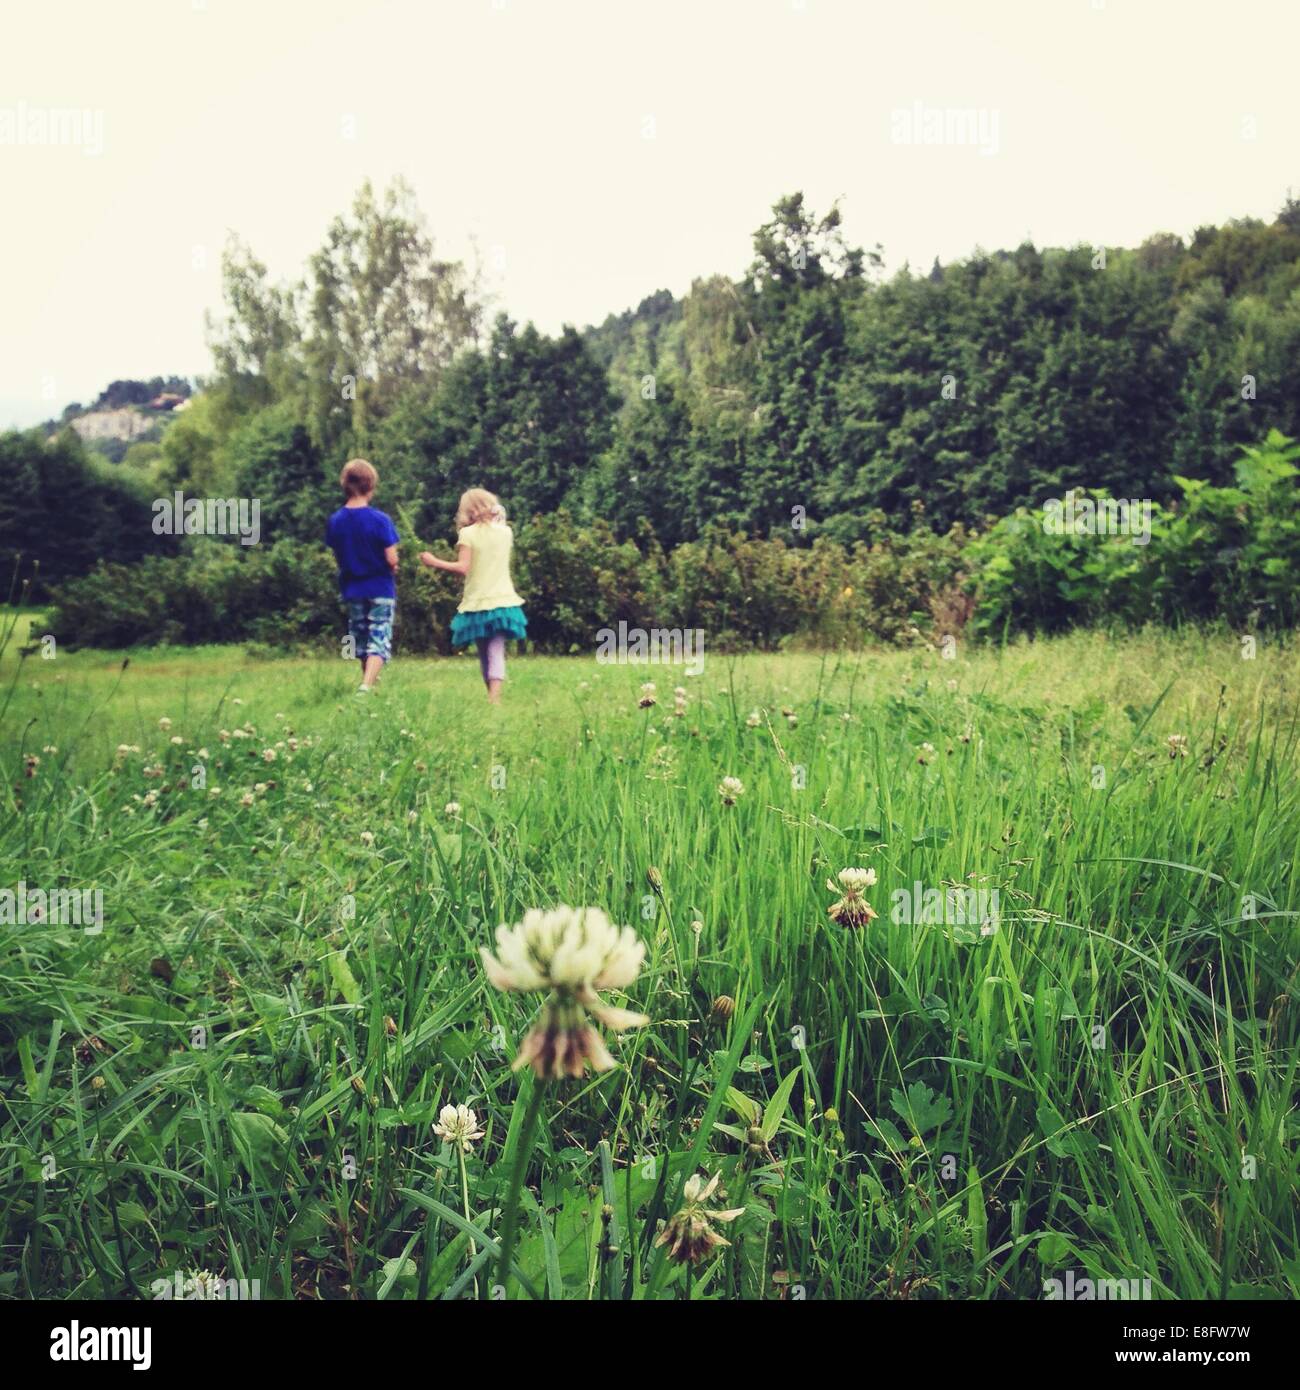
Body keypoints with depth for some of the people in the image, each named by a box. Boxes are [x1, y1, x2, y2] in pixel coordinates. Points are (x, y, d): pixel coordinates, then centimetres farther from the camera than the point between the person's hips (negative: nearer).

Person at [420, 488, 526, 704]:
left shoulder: (468, 534, -7)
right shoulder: (505, 531, 5)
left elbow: (463, 567, -15)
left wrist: (435, 562, -4)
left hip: (477, 604, -1)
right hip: (503, 600, 2)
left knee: (484, 654, 13)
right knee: (496, 652, -6)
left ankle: (492, 698, 22)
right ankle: (495, 697, -24)